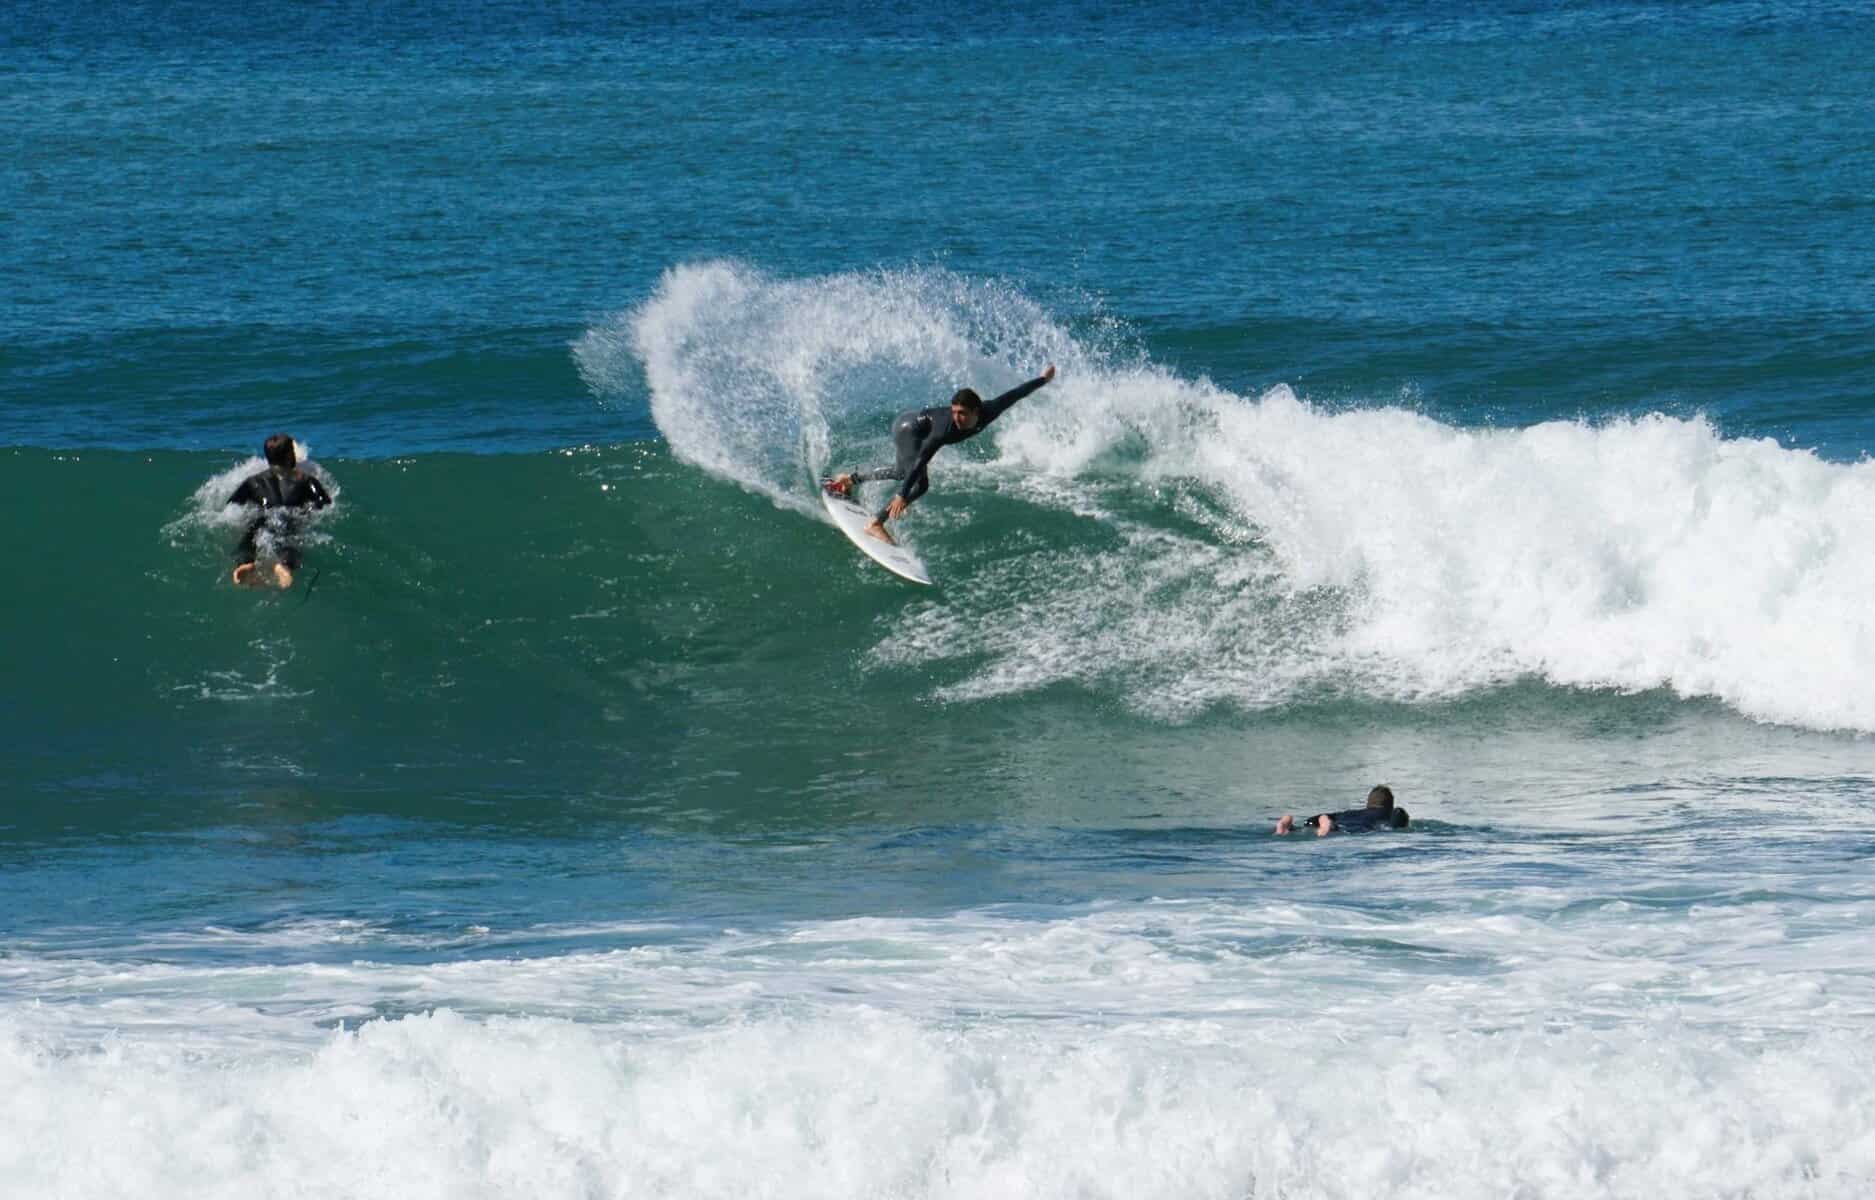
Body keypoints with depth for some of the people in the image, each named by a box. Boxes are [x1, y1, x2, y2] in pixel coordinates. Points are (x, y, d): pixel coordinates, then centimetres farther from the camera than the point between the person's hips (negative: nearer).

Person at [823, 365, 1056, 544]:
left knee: (902, 472, 29)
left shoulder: (988, 413, -27)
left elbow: (1013, 395, -11)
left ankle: (850, 479, 48)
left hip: (915, 426, 8)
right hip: (908, 427, -8)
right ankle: (875, 525, -16)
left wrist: (1043, 379, 1)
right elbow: (921, 461, -44)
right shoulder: (946, 427, -42)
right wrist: (902, 495, -46)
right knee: (919, 483, -22)